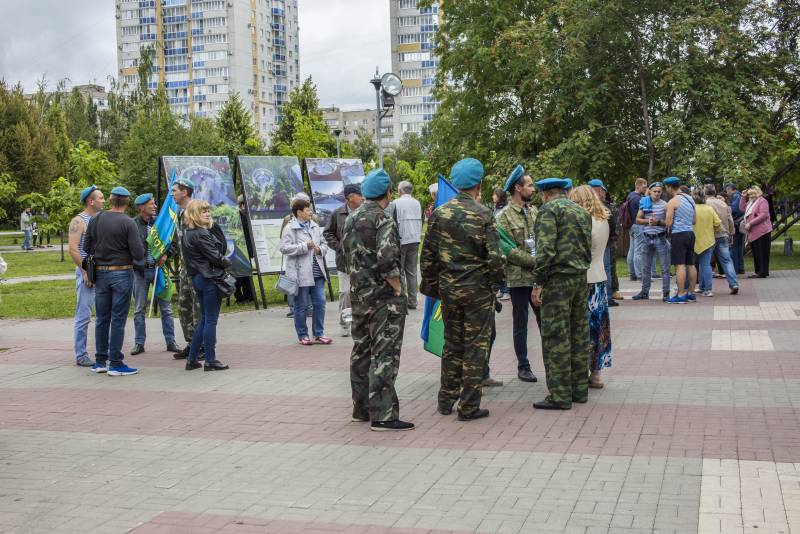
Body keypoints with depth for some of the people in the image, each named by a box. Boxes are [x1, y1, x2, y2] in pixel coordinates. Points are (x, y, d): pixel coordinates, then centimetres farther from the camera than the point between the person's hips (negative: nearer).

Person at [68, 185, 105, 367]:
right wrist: (85, 272, -18)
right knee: (83, 316, -4)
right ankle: (80, 355, 1)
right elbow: (73, 249, -15)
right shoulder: (78, 221, -7)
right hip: (87, 273, -7)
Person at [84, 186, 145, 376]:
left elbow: (87, 247, 9)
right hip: (122, 273, -4)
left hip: (100, 273, 4)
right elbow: (138, 253, -16)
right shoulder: (128, 223, -12)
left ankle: (100, 360, 19)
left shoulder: (96, 219, 1)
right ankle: (115, 363, 3)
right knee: (118, 319, 1)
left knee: (102, 318, 13)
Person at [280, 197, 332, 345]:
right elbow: (284, 248, -15)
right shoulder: (290, 229, -7)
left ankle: (318, 333, 15)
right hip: (300, 273, -6)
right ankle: (302, 335, 16)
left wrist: (320, 249, -3)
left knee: (320, 303, 5)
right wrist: (305, 246, -18)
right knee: (301, 306, 4)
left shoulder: (315, 226, 13)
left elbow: (324, 244, 20)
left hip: (317, 273, 6)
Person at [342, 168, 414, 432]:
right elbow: (387, 259, -25)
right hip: (383, 296, -8)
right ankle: (382, 415, -7)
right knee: (384, 354, -6)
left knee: (361, 351, 15)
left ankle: (361, 408, 24)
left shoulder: (351, 219, 12)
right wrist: (398, 289, -13)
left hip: (358, 294, 9)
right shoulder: (383, 220, -15)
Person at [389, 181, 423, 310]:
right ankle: (412, 301, 10)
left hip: (401, 240, -5)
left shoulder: (395, 203, -9)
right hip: (415, 241, 5)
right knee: (412, 271, 10)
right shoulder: (417, 203, 7)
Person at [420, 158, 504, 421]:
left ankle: (446, 401, 22)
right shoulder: (483, 214, -10)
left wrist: (431, 285, 13)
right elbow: (494, 256, -12)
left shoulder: (439, 213, 2)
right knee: (475, 347, 4)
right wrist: (495, 285, 2)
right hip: (478, 290, -4)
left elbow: (428, 254, 4)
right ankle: (469, 406, 7)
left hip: (448, 288, 4)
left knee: (452, 344, 16)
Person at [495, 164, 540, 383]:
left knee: (544, 320, 8)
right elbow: (509, 251, -14)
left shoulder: (534, 211, 11)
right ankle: (523, 367, 16)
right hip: (518, 277, -5)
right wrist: (534, 261, -17)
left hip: (539, 276, 5)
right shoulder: (504, 216, -8)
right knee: (520, 324, 7)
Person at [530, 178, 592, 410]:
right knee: (579, 336, 12)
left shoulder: (549, 209, -7)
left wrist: (538, 282, -13)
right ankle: (580, 389, 19)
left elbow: (545, 249, -16)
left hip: (558, 279, -8)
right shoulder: (582, 211, 16)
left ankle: (560, 395, -3)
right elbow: (588, 248, 15)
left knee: (556, 339, -5)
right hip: (581, 278, 8)